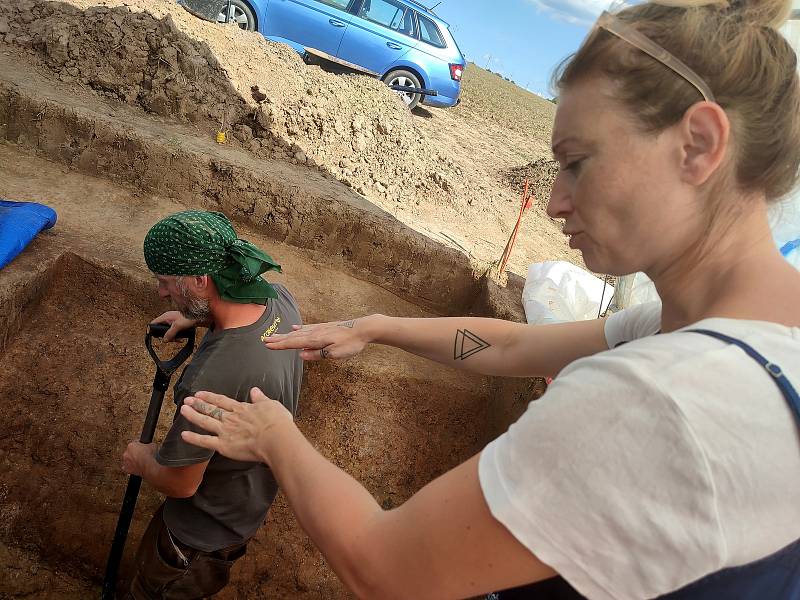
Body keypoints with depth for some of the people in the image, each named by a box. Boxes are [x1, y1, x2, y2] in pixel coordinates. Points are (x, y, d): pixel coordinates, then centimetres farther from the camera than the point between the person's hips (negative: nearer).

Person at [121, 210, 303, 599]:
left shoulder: (211, 380, -45)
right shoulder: (281, 298, -20)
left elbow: (178, 483, -27)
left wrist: (141, 460, -7)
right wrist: (195, 317, 4)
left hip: (206, 530, -7)